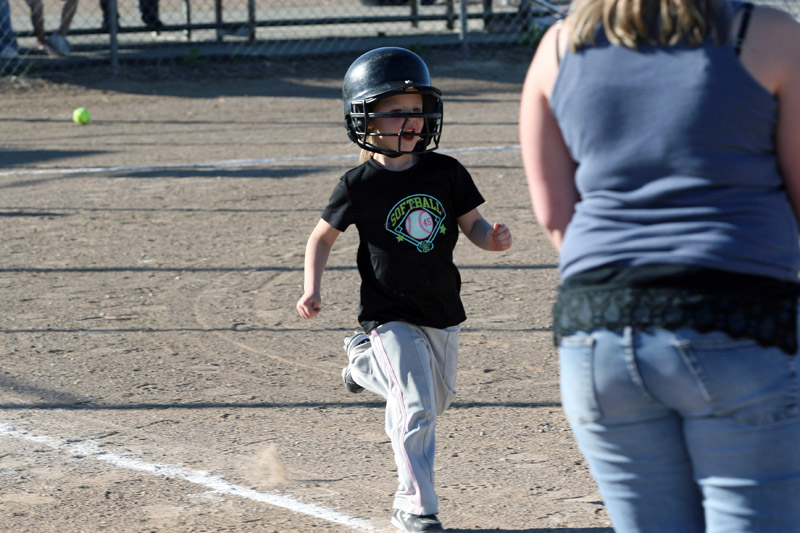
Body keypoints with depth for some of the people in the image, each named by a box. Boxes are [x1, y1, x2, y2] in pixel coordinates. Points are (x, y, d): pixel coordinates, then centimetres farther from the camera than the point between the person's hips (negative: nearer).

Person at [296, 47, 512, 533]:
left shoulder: (445, 172, -2)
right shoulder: (360, 185, -9)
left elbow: (473, 225, 5)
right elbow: (323, 237, 1)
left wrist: (493, 238, -18)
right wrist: (312, 290, -12)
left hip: (442, 312, 5)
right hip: (391, 315, -5)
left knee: (436, 401, 21)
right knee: (416, 409, -15)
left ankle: (365, 362, 45)